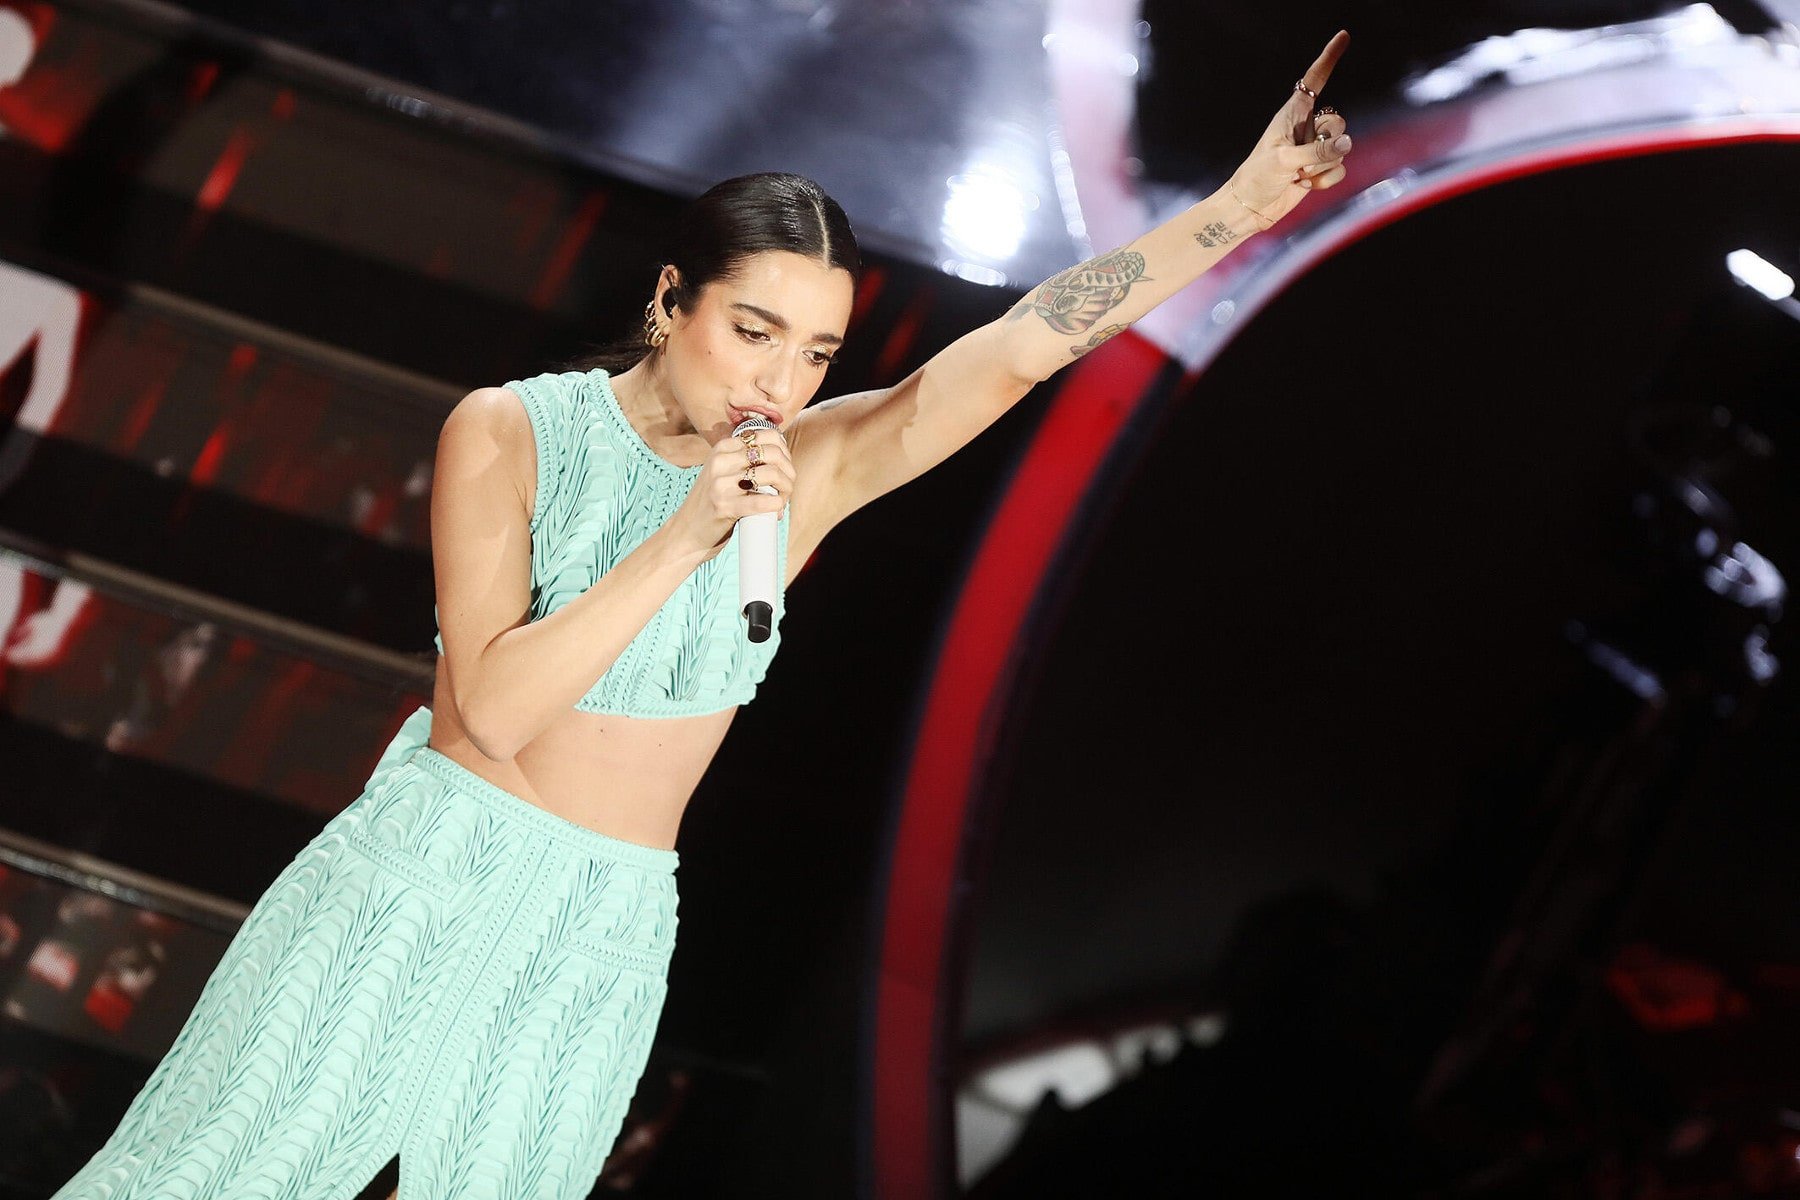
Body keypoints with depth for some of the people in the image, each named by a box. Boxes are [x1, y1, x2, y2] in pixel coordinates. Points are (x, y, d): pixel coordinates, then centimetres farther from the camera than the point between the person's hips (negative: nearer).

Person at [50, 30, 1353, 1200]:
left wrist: (1241, 205, -20)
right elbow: (493, 705, -20)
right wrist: (687, 538, -26)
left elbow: (1018, 348, -12)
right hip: (417, 881, -3)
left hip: (605, 943, 3)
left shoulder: (809, 471, -2)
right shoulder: (508, 433, -10)